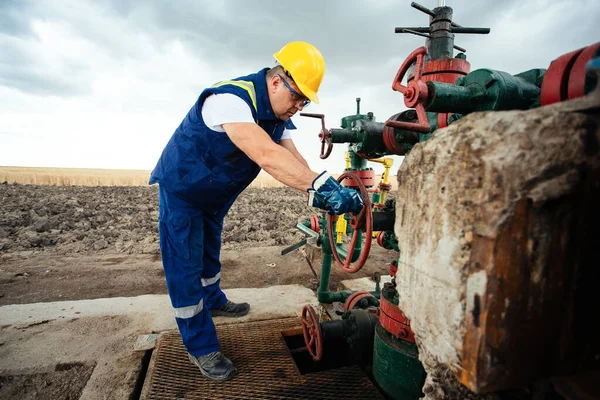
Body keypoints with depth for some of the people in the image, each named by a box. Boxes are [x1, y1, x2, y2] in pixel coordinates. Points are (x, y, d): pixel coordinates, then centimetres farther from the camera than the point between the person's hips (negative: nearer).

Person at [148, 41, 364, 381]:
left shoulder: (278, 114, -6)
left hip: (216, 196, 8)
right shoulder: (230, 98, -35)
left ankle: (213, 300, 48)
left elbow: (293, 160, -14)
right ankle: (202, 347, 12)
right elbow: (266, 155, -51)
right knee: (186, 266, -2)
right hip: (182, 190, -7)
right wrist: (321, 185, -58)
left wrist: (324, 192, -28)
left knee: (209, 253, 24)